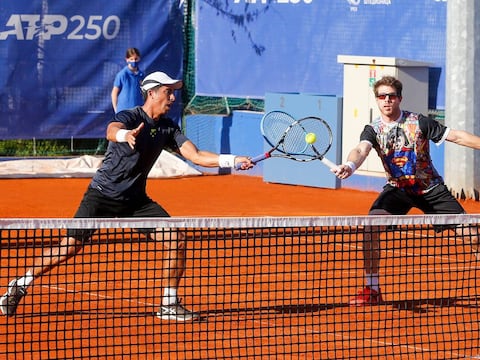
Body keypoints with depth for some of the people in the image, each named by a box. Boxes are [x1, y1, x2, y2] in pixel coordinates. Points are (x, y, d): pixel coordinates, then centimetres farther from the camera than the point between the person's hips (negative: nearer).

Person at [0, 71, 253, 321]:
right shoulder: (129, 117, -14)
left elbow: (195, 156, -1)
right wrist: (125, 135, -62)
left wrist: (232, 161, -15)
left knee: (176, 239, -9)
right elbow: (111, 131, -37)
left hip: (135, 200, 6)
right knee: (70, 246, -13)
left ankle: (169, 304, 2)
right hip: (103, 195, -6)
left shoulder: (168, 128, 4)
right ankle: (20, 286, 6)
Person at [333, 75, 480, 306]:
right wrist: (349, 166, -48)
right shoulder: (373, 130, -6)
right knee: (371, 224, -24)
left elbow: (455, 136, -4)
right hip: (398, 189, 0)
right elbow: (361, 150, -26)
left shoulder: (418, 122, -7)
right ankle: (372, 289, -16)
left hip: (431, 188, 0)